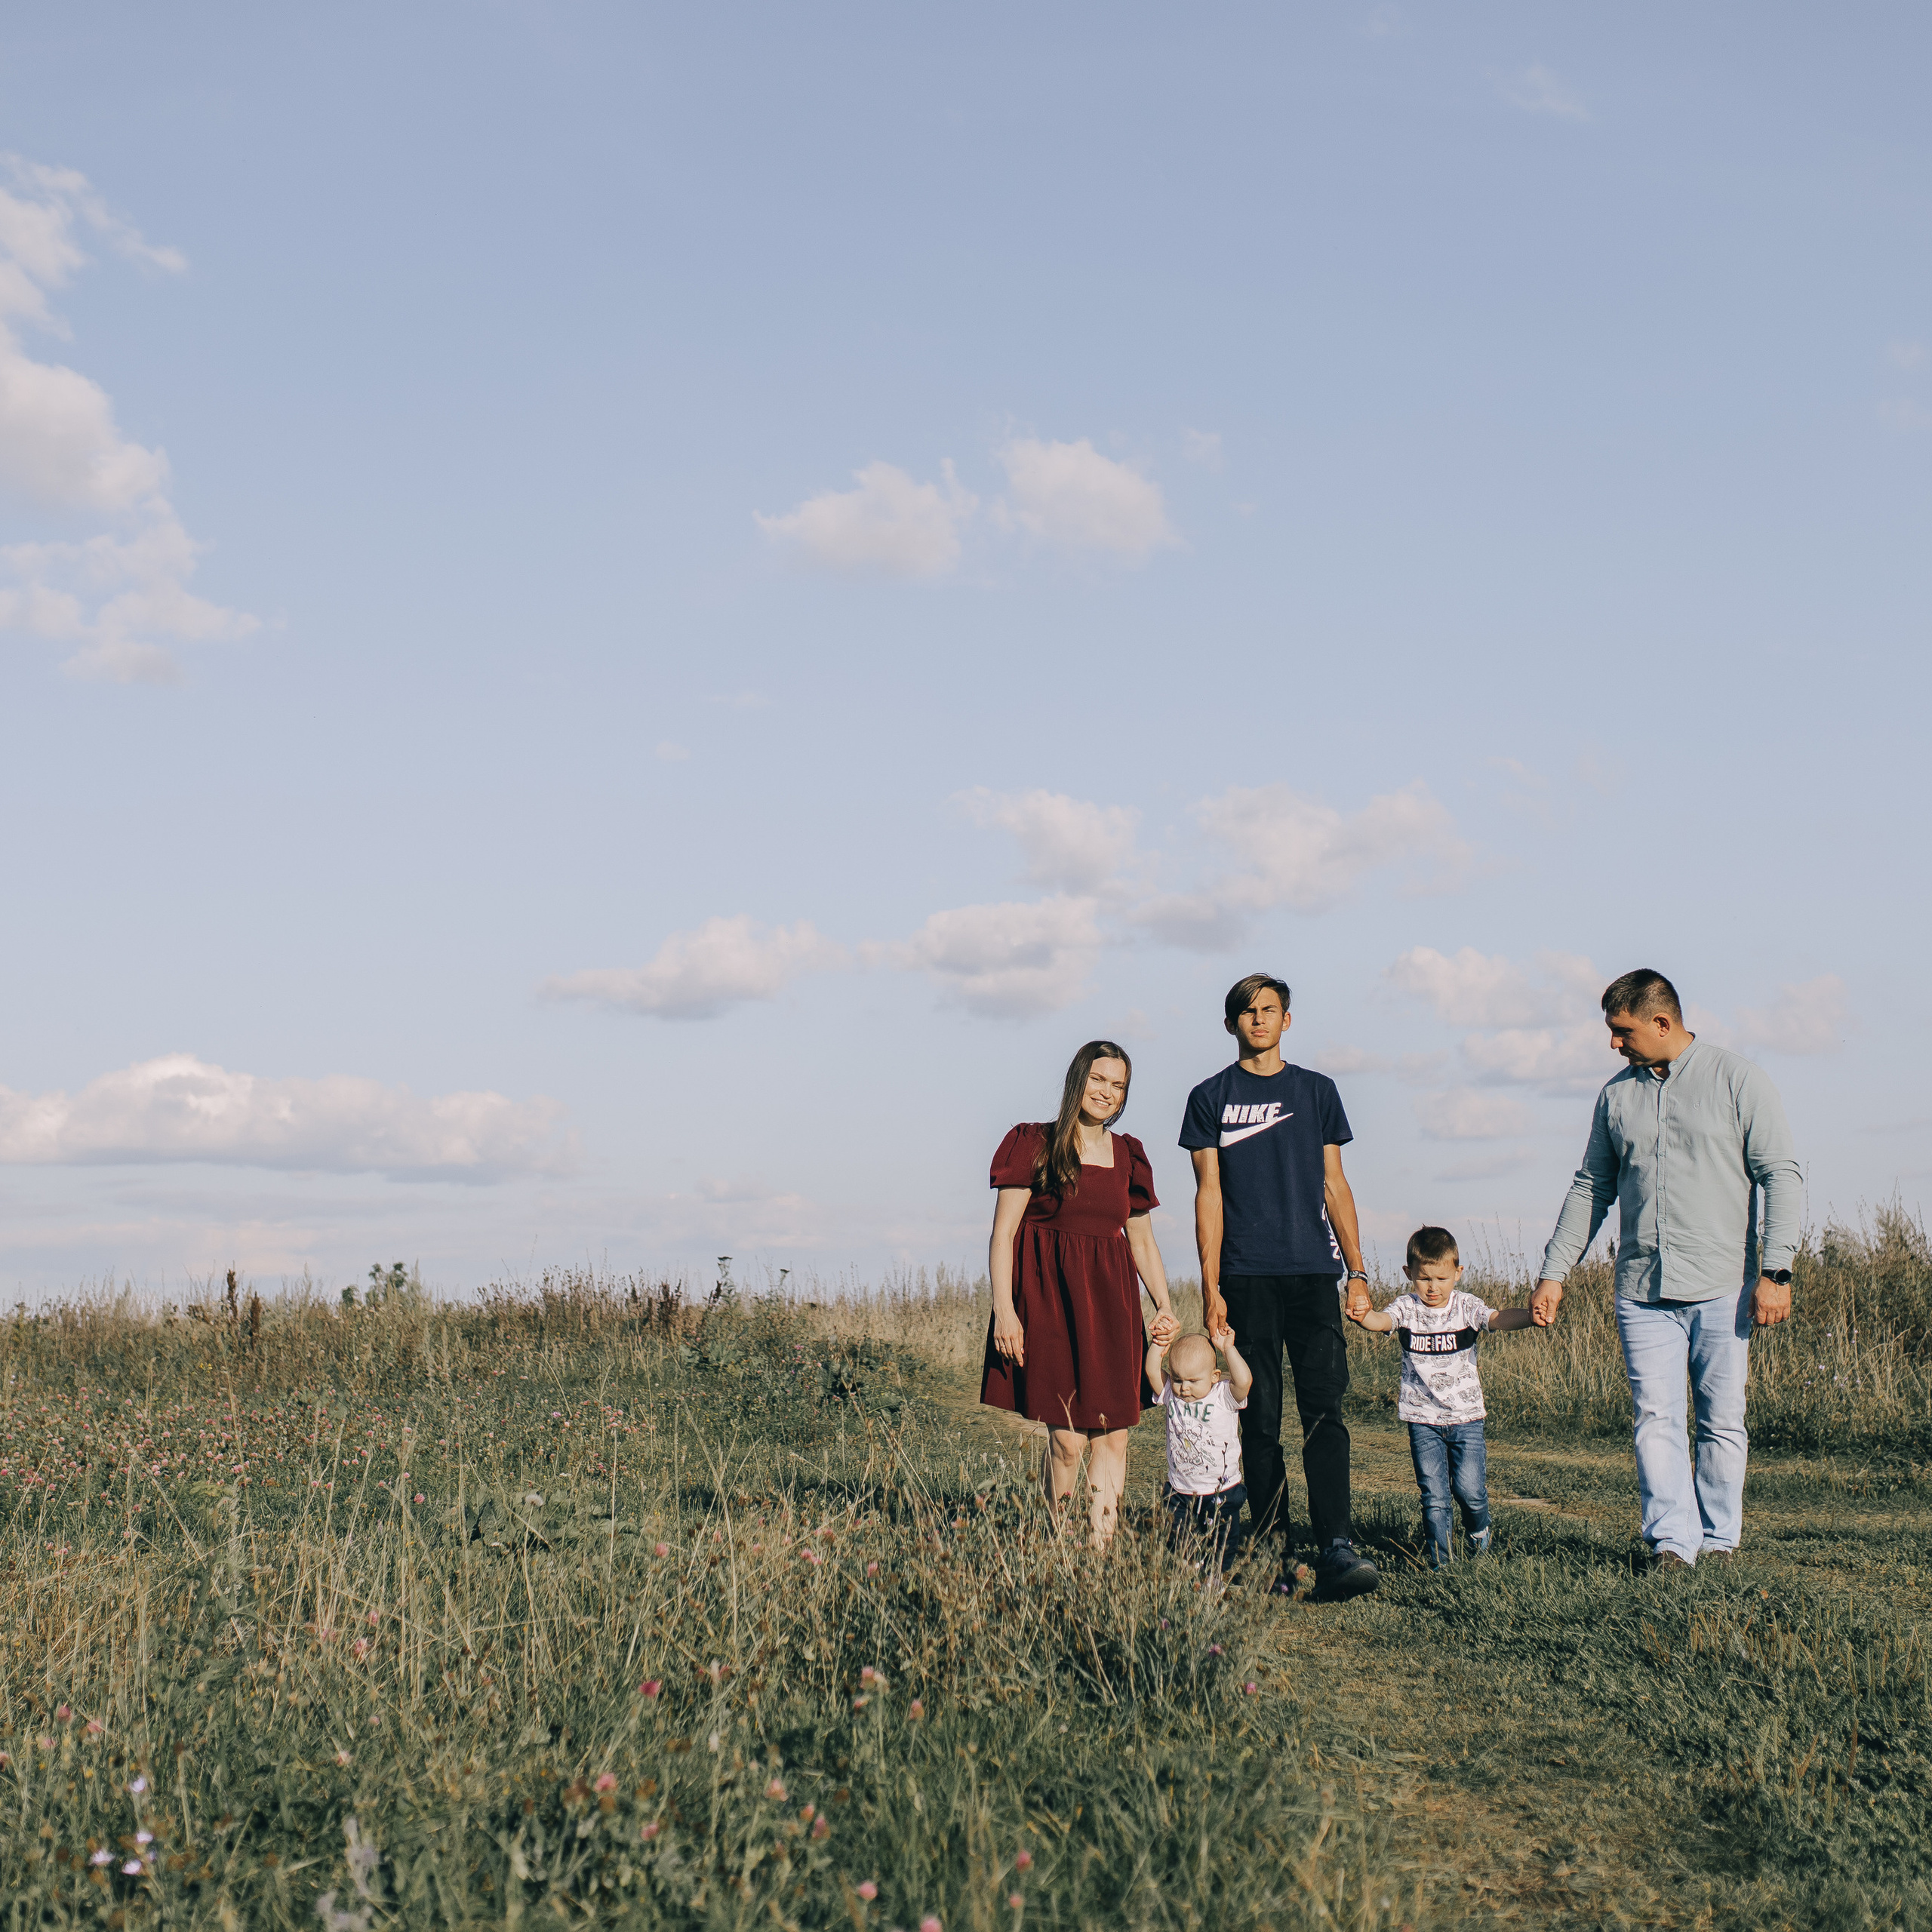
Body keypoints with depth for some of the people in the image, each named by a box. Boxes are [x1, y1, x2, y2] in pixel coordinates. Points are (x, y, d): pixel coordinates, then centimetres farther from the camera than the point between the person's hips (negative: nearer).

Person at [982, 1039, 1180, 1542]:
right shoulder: (1036, 1145, 0)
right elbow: (1003, 1234, -3)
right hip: (1049, 1296, -5)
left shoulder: (1127, 1156, 14)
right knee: (1068, 1437, -11)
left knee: (1112, 1434, -2)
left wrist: (1166, 1307, 9)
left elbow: (1143, 1241, 21)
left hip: (1111, 1301, 5)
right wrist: (1004, 1308, -12)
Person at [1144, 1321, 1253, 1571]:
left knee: (1222, 1554, 4)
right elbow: (1152, 1371, -11)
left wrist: (1227, 1348, -25)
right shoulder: (1171, 1395, -1)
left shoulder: (1224, 1396, -11)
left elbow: (1244, 1380, -28)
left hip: (1221, 1493, -3)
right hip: (1180, 1494, 3)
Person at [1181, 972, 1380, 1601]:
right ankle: (1273, 1554, 6)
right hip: (1246, 1277, -1)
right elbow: (1209, 1195, 5)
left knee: (1324, 1407, -10)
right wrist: (1211, 1288, -3)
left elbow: (1335, 1187, 13)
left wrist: (1357, 1272, 5)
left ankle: (1336, 1550, -17)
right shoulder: (1211, 1098, 9)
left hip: (1313, 1272, 1)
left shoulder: (1316, 1091, 14)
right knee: (1260, 1419, 0)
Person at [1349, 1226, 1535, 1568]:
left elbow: (1497, 1319, -19)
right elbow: (1384, 1321, -22)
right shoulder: (1407, 1308, -3)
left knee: (1469, 1488, -4)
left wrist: (1528, 1317, -40)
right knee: (1433, 1495, 0)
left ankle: (1479, 1533, 27)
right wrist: (1365, 1316, -47)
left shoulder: (1466, 1307, -3)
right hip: (1423, 1419, 0)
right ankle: (1441, 1560, 12)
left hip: (1466, 1415, 0)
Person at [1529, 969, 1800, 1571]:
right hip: (1642, 1291, 3)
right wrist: (1554, 1272, 13)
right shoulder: (1616, 1096, 12)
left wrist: (1775, 1272, -10)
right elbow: (1590, 1188, 18)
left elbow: (1782, 1177, -2)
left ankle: (1718, 1540, 12)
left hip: (1723, 1289, -3)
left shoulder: (1737, 1080, 1)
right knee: (1655, 1419, -6)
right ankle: (1671, 1540, -7)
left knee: (1722, 1424, 2)